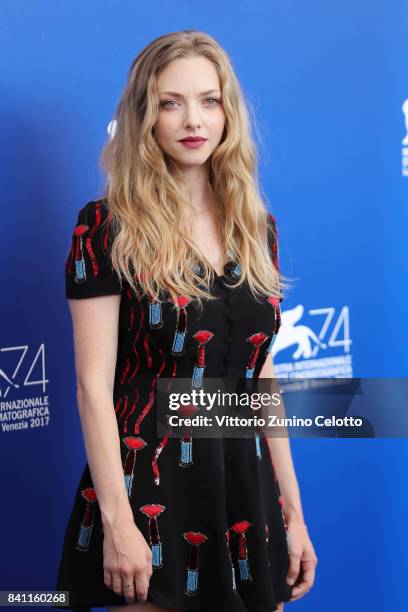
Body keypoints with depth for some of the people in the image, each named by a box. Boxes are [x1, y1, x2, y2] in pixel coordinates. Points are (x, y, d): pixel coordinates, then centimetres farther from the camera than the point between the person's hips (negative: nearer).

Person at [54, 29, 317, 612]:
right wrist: (117, 521, -18)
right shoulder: (109, 226, -8)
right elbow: (94, 384, -12)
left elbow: (260, 378, 11)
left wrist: (292, 509, 9)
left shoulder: (256, 225, 8)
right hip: (149, 487, -5)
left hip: (246, 487, 5)